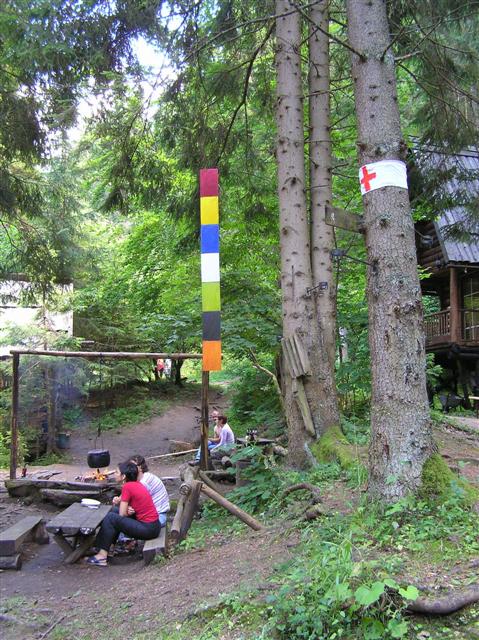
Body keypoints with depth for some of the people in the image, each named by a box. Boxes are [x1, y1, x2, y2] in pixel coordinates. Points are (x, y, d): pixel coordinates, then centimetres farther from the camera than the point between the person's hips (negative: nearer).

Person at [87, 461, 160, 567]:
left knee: (110, 518, -6)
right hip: (153, 525, 9)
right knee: (114, 511, 14)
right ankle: (108, 548, 19)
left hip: (148, 529, -9)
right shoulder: (137, 484, 10)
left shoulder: (127, 487, -16)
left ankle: (102, 556, 0)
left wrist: (129, 510, 9)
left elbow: (122, 514, -11)